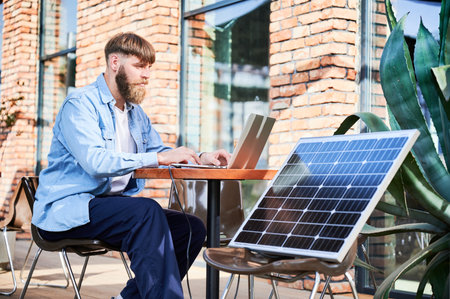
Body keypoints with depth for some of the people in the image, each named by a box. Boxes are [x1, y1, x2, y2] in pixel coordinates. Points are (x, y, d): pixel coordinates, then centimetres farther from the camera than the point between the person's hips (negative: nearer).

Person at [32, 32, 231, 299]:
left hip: (115, 205, 9)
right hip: (67, 209, -9)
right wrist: (159, 158, -29)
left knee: (192, 227, -6)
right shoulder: (81, 104, -10)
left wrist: (200, 158, 3)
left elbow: (160, 153, 25)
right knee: (147, 211, -33)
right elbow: (95, 161, -25)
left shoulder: (136, 113, 19)